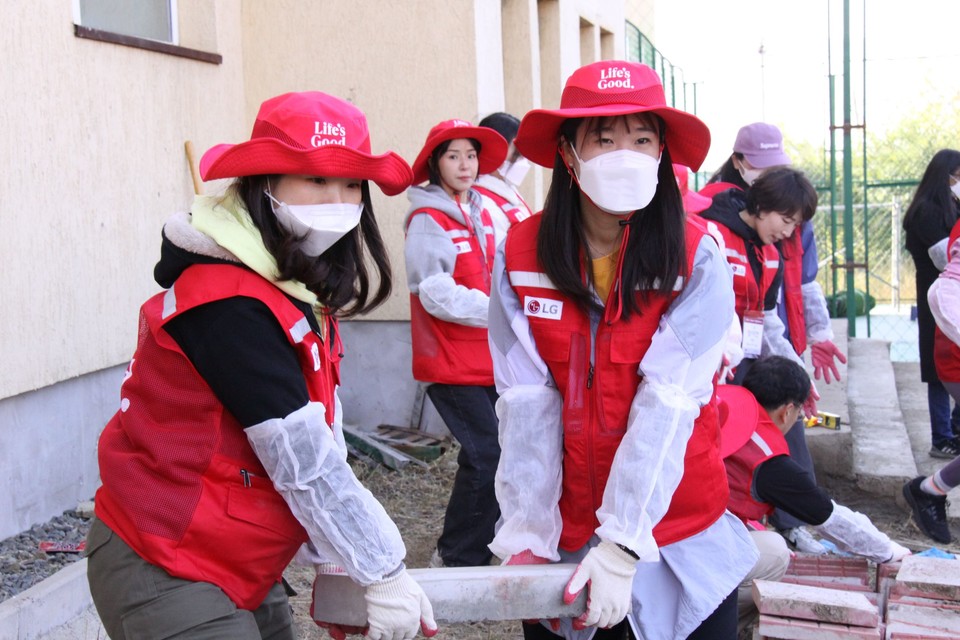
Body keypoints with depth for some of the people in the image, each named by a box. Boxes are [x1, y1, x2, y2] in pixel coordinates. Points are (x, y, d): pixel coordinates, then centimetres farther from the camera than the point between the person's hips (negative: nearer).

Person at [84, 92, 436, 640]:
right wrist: (383, 571, -16)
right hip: (163, 576, -8)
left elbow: (323, 437, 2)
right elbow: (301, 461, -23)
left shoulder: (300, 289, 4)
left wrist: (340, 563, 0)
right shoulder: (228, 306, -24)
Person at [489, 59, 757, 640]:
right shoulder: (521, 255, -7)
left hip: (678, 537, -1)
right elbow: (526, 404, -10)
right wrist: (526, 537, -15)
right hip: (565, 533, 2)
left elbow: (667, 403, -19)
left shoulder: (696, 259, -12)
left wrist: (622, 543, -25)